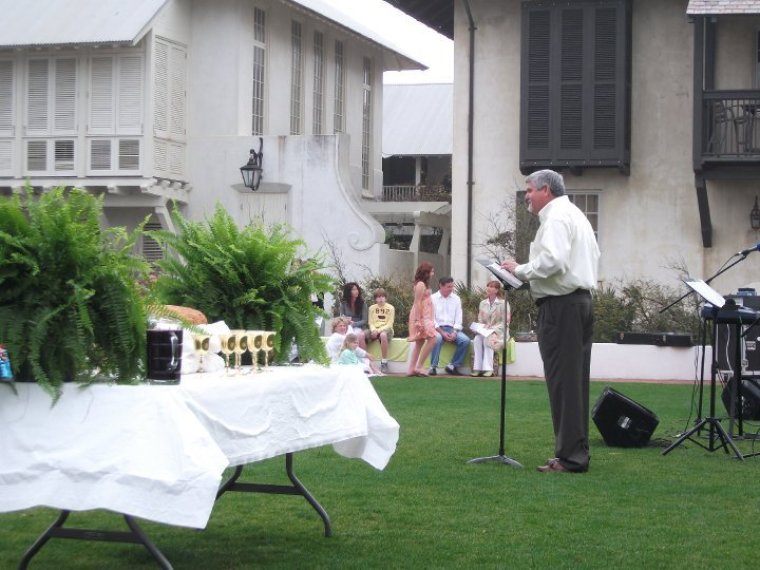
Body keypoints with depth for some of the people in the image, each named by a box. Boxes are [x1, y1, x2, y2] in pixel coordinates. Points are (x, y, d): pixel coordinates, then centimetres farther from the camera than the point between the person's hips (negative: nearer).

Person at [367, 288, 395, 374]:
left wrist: (379, 330, -18)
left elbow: (389, 324, -5)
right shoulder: (372, 308, 10)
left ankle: (384, 362, -32)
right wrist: (373, 330, -15)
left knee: (383, 335, -42)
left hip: (386, 329, -3)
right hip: (374, 330, 3)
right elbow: (371, 323, 7)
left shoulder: (390, 308, 0)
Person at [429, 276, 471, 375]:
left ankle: (452, 366, -11)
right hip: (437, 328, -3)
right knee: (437, 338, -37)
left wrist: (454, 332, -10)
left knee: (465, 340, -23)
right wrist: (442, 332, -17)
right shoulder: (433, 299, 1)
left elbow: (458, 318, 7)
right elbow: (431, 319, -5)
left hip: (451, 328, 3)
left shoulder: (456, 299, 11)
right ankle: (433, 367, -26)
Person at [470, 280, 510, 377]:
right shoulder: (482, 303, 14)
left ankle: (488, 369, -37)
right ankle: (477, 368, -34)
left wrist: (494, 331, -20)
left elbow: (505, 322, -8)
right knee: (477, 339, -29)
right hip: (484, 331, 4)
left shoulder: (503, 303, -2)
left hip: (499, 332, -4)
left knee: (487, 339, -34)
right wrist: (482, 329, -9)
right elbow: (480, 321, 14)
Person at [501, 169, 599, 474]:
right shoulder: (576, 215, 22)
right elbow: (593, 258, 23)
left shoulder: (556, 217, -10)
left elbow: (552, 260, -23)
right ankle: (576, 451, 15)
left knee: (562, 379, -9)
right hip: (582, 298, 11)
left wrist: (520, 270, -10)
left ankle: (570, 456, -8)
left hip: (560, 304, -11)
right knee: (575, 379, 11)